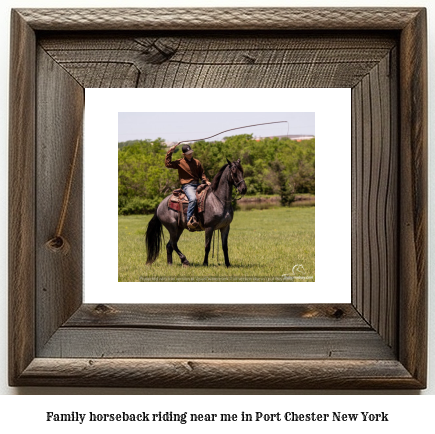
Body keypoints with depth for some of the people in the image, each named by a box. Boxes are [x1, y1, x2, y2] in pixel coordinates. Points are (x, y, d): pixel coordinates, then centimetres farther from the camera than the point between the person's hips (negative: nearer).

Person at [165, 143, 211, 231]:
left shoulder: (197, 162, 15)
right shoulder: (180, 163, 3)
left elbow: (201, 174, 20)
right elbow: (168, 164, -5)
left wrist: (206, 181, 3)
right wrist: (170, 152, -7)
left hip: (197, 185, 6)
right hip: (187, 186, -6)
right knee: (193, 199, -35)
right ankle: (190, 221, -34)